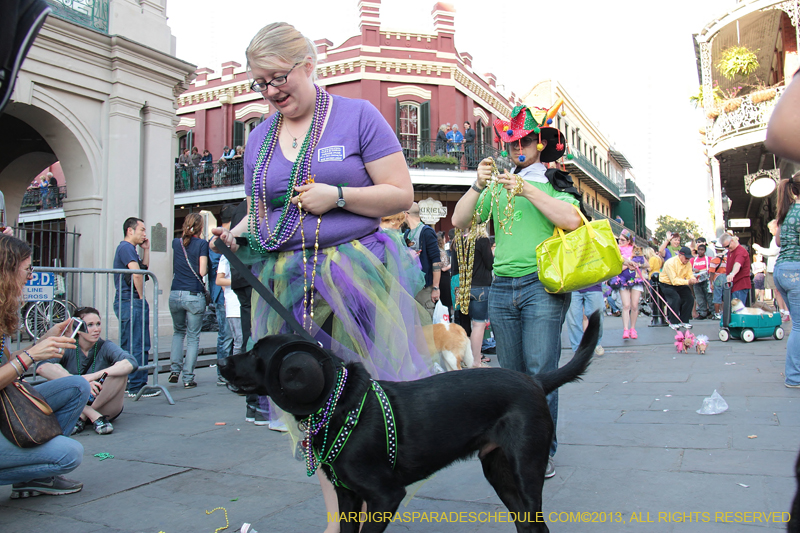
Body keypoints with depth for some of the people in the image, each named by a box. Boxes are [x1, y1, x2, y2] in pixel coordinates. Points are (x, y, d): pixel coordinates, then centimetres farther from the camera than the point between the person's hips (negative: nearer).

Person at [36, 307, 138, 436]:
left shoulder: (105, 347, -7)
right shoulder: (67, 348, -6)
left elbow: (131, 363, -28)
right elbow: (41, 368, -26)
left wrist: (95, 376, -37)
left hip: (105, 408, 0)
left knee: (120, 371, -24)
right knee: (56, 369, -20)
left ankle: (82, 417, -15)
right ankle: (94, 417, -24)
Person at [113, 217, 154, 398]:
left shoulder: (129, 248, 21)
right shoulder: (126, 247, -11)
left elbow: (144, 269, 23)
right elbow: (137, 274, -22)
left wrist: (146, 249, 16)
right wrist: (141, 297, -12)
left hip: (126, 303, 11)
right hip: (131, 302, -11)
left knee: (127, 346, 15)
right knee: (137, 347, -8)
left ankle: (125, 383, 22)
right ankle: (136, 387, -4)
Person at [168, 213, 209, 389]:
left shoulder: (176, 243, 8)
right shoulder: (201, 244, -5)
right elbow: (202, 271, -11)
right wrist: (208, 268, 11)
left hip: (175, 295, 4)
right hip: (194, 295, -4)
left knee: (178, 331, 24)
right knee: (193, 337, 6)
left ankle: (174, 369, 14)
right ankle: (188, 378, 4)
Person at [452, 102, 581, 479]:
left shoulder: (553, 182, 7)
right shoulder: (497, 186, 17)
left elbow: (572, 220, -11)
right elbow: (459, 221, 8)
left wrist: (528, 190, -13)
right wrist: (478, 186, -5)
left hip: (542, 286, -3)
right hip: (501, 288, 4)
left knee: (541, 372, -6)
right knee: (512, 372, 8)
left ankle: (543, 451, 3)